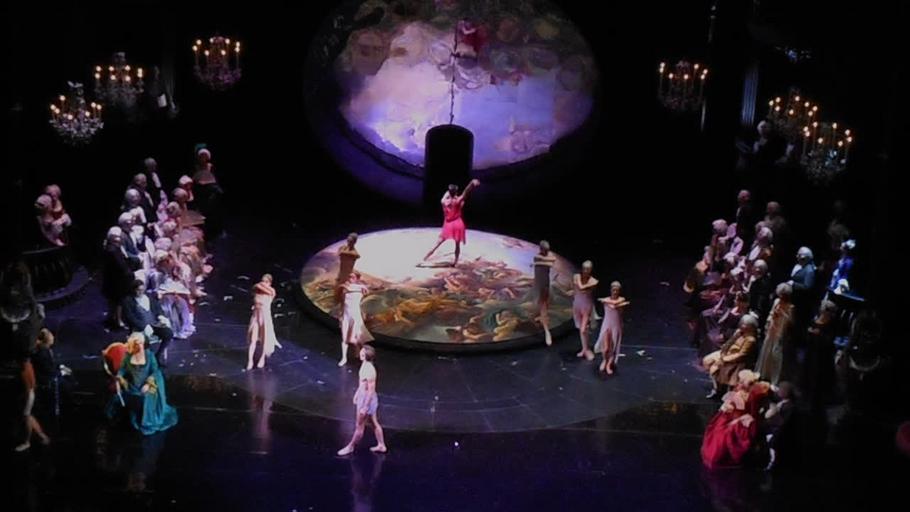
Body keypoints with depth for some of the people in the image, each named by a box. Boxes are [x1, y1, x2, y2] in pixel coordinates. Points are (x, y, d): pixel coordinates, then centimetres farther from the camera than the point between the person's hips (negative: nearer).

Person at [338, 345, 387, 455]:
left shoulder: (370, 371, -32)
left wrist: (365, 407, -22)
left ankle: (350, 447, 25)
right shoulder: (364, 365, -3)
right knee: (375, 423, 21)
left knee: (359, 426, 10)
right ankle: (381, 445, 33)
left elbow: (371, 391, -27)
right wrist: (357, 394, 22)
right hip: (362, 396, 9)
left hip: (367, 399, -9)